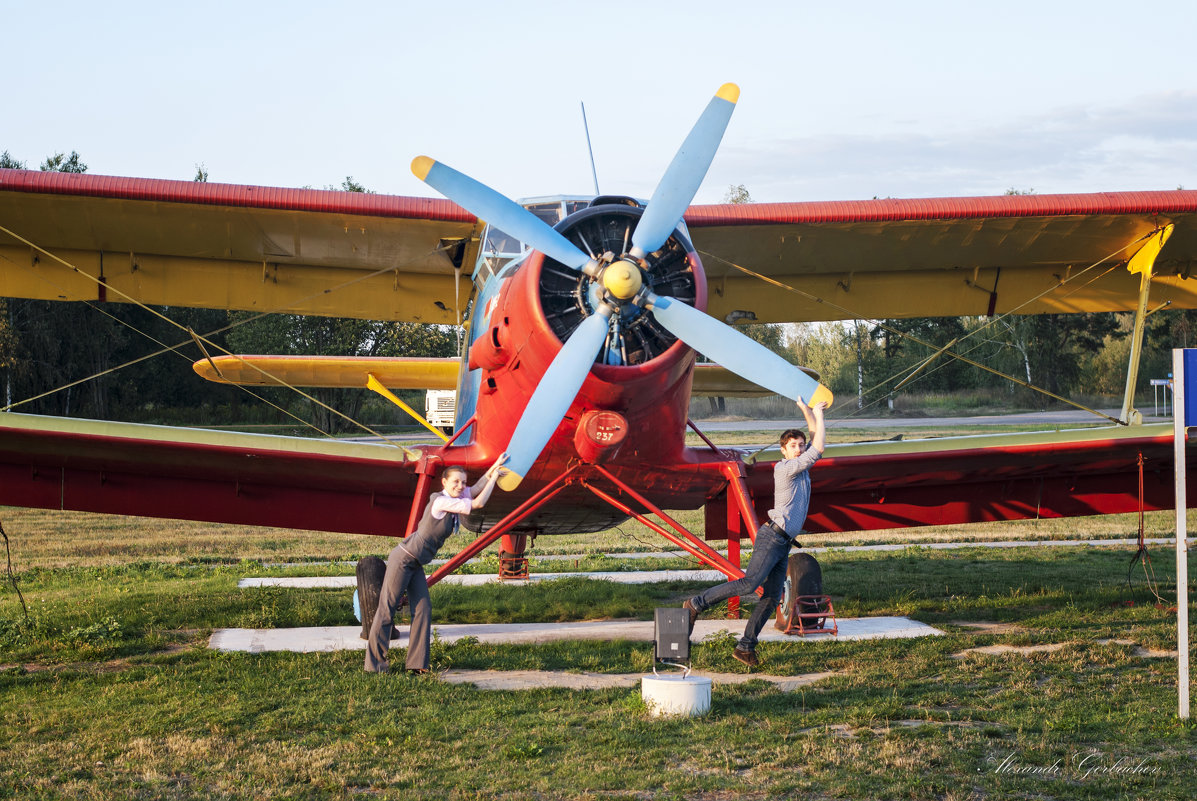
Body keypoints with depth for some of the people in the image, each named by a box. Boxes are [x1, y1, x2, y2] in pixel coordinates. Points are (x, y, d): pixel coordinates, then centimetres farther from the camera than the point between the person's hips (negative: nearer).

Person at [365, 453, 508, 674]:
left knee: (423, 609, 3)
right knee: (386, 609, -3)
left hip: (415, 564, 9)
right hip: (403, 559, -9)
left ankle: (417, 663, 6)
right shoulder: (441, 501, -20)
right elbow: (478, 503, -18)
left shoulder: (452, 498, 6)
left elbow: (476, 489, 25)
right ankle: (374, 664, 1)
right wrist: (494, 478, -7)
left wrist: (493, 468, 15)